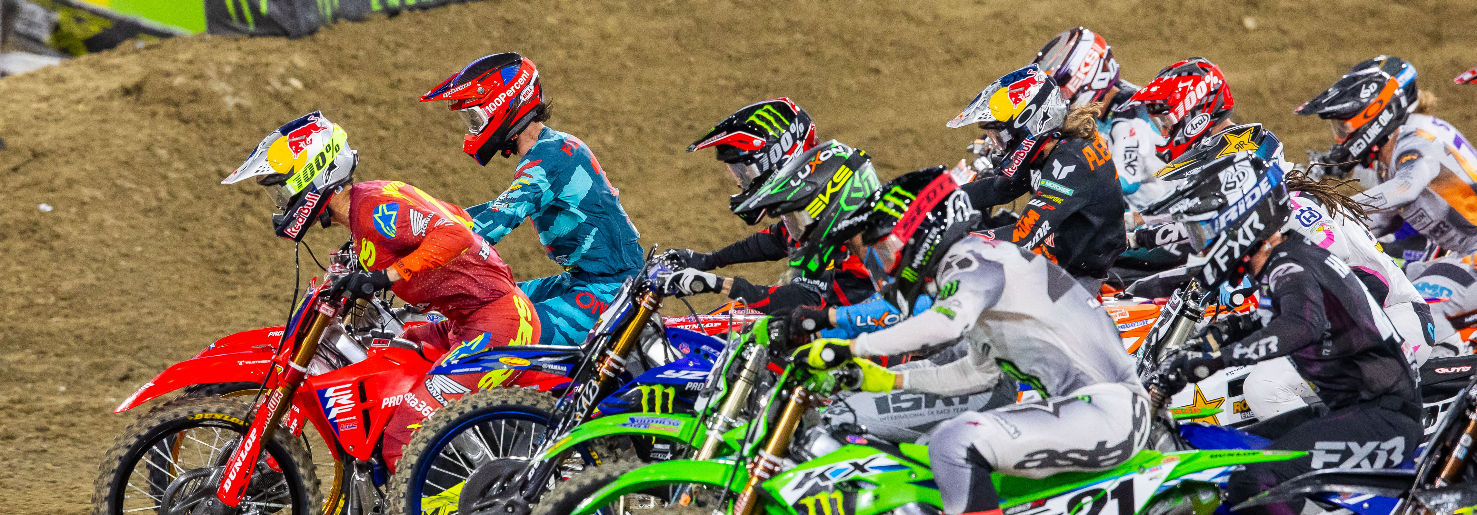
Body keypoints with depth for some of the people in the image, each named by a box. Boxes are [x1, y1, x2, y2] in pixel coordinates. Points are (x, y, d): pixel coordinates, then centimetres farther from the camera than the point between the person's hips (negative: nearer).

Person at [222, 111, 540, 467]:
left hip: (496, 323, -11)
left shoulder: (373, 206, -17)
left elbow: (456, 236, -30)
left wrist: (386, 276, -33)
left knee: (404, 442, -20)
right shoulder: (364, 203, 14)